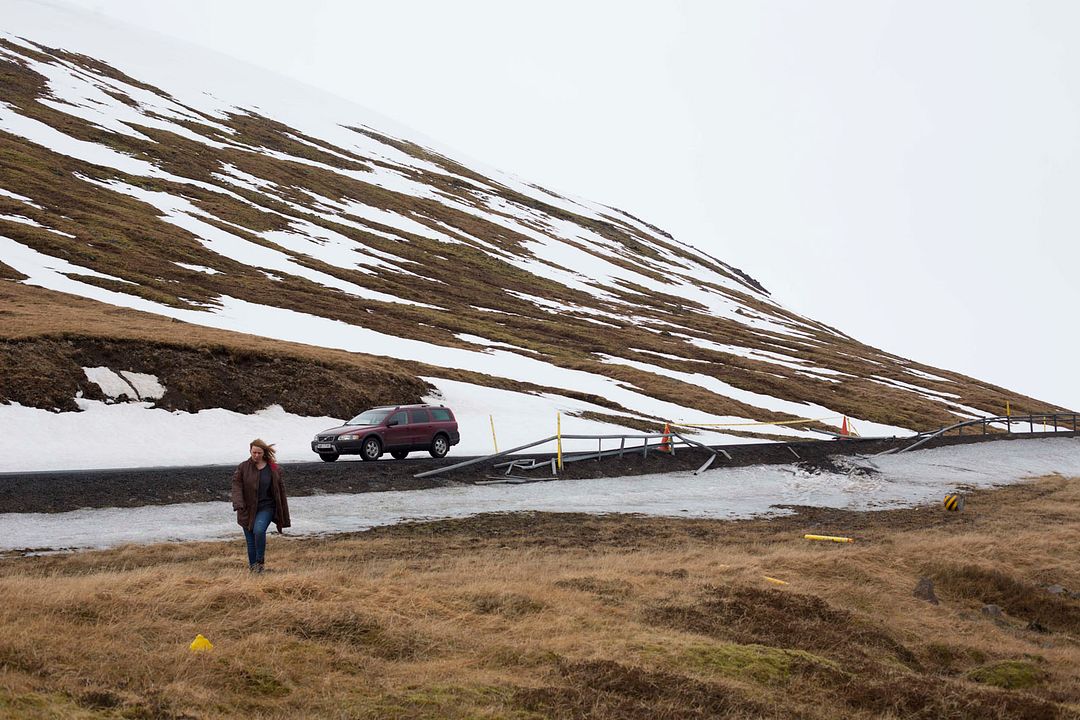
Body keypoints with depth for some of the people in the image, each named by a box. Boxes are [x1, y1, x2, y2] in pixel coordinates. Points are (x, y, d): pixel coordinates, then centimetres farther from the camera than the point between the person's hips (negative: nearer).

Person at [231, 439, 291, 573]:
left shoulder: (274, 469, 0)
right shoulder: (243, 467, -1)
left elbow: (280, 491, 5)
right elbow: (236, 485, -9)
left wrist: (284, 517, 5)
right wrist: (238, 504, -28)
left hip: (266, 507, -1)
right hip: (247, 510, 2)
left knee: (259, 530, -25)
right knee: (250, 541, 4)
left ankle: (260, 561, -8)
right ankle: (252, 566, 19)